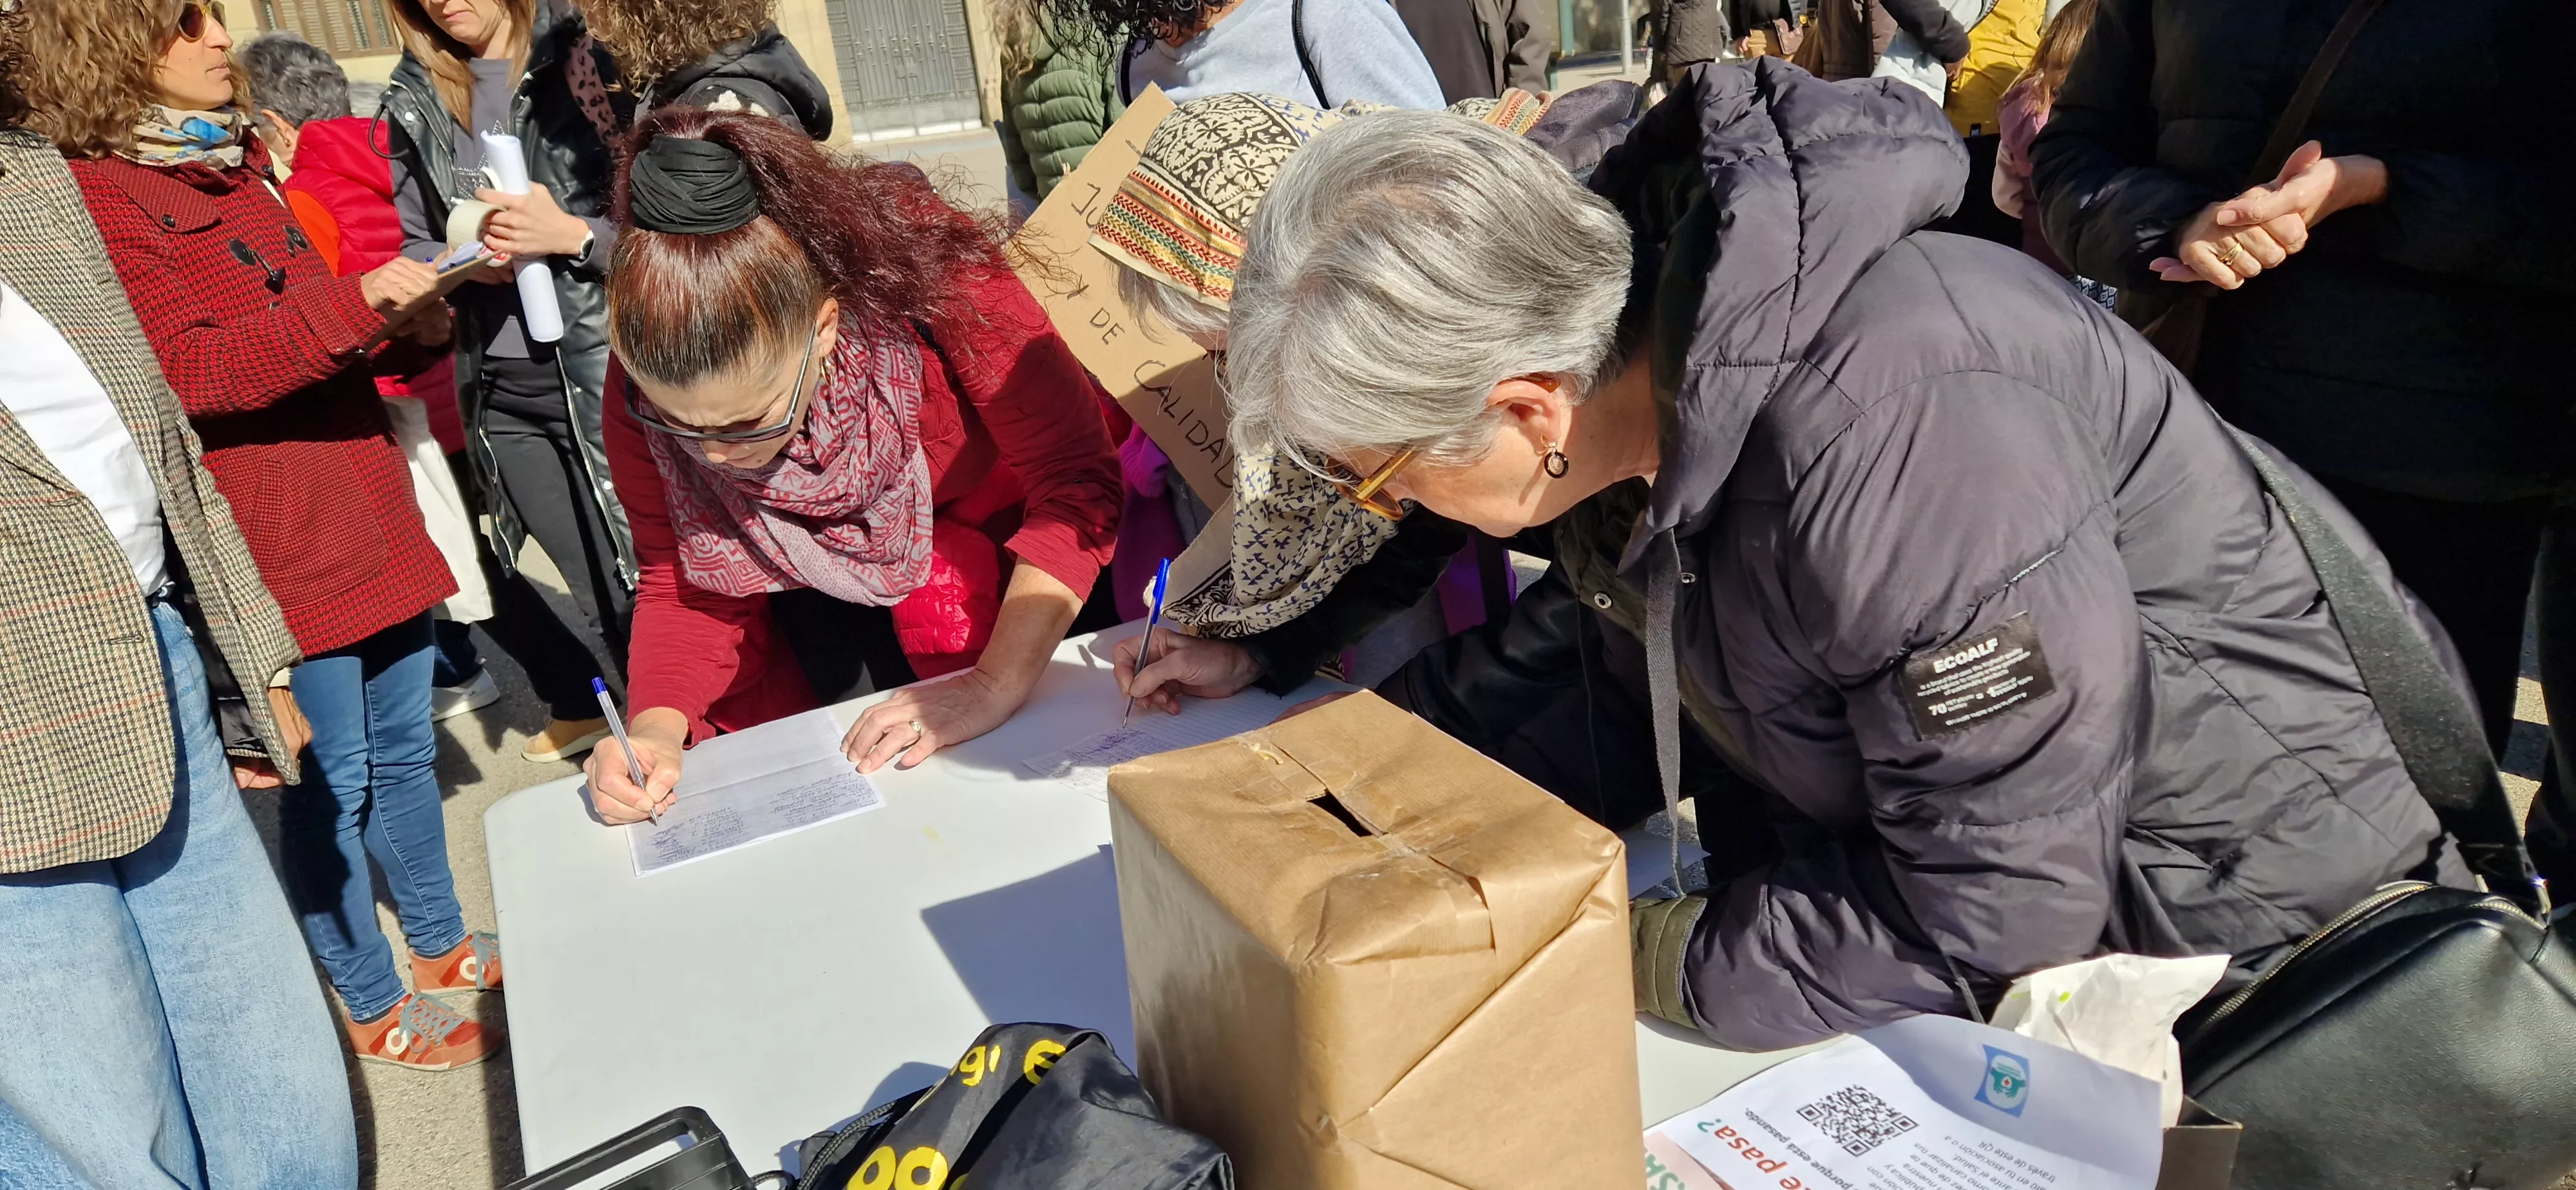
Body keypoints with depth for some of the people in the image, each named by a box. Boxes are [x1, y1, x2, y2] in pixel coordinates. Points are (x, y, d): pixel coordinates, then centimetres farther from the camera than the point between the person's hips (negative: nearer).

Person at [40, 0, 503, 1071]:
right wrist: (349, 305, -28)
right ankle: (375, 1008, 19)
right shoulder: (93, 196, -10)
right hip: (281, 545, -8)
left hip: (372, 512, 8)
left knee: (404, 749, 17)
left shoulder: (233, 160, 17)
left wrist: (407, 324, 5)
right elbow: (186, 371, -19)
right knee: (333, 782, 3)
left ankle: (441, 945, 34)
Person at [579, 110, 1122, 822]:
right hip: (823, 582, 2)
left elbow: (1075, 482, -33)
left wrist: (997, 685, -40)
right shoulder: (645, 387, -24)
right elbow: (683, 582, -11)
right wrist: (656, 727, -30)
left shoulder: (924, 275, -36)